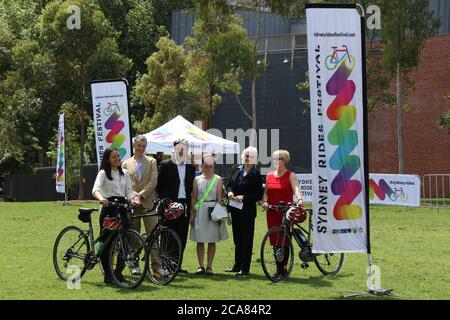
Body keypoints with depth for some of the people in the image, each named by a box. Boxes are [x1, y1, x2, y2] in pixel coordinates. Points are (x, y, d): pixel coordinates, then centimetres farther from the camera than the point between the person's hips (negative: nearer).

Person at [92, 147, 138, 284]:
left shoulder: (125, 173, 13)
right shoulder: (103, 173, -1)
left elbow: (129, 191, 11)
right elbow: (95, 189, -17)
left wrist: (132, 199, -12)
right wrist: (101, 199, -38)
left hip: (122, 207, 4)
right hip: (108, 208, -4)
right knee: (106, 242, -3)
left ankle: (119, 272, 12)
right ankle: (108, 274, 5)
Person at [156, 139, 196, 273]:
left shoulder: (190, 168, 14)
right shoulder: (165, 165, 1)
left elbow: (191, 187, 16)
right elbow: (159, 185, 2)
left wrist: (189, 204, 9)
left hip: (184, 205, 4)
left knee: (182, 237, 5)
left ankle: (178, 264, 11)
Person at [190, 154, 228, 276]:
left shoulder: (218, 179, 5)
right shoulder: (197, 179, 8)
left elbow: (219, 197, 0)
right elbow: (194, 197, 7)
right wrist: (192, 214, 2)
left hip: (213, 210, -1)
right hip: (200, 210, 1)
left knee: (212, 241, 1)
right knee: (200, 240, 1)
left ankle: (209, 266, 5)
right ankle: (201, 266, 7)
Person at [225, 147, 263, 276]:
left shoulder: (256, 175, -9)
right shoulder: (236, 170, 8)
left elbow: (259, 195, -11)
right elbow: (229, 184, 16)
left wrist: (244, 197, -21)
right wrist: (230, 192, -5)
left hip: (247, 211, -6)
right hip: (235, 210, 6)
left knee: (246, 240, -1)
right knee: (237, 239, 15)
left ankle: (245, 268, 3)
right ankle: (237, 265, 24)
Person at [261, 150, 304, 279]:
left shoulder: (290, 175, -2)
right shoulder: (269, 176, 13)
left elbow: (296, 188, -18)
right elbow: (266, 192, 14)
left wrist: (300, 199, -36)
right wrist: (265, 201, -6)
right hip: (272, 212, 5)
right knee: (275, 241, 5)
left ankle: (283, 268, 3)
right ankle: (279, 269, 13)